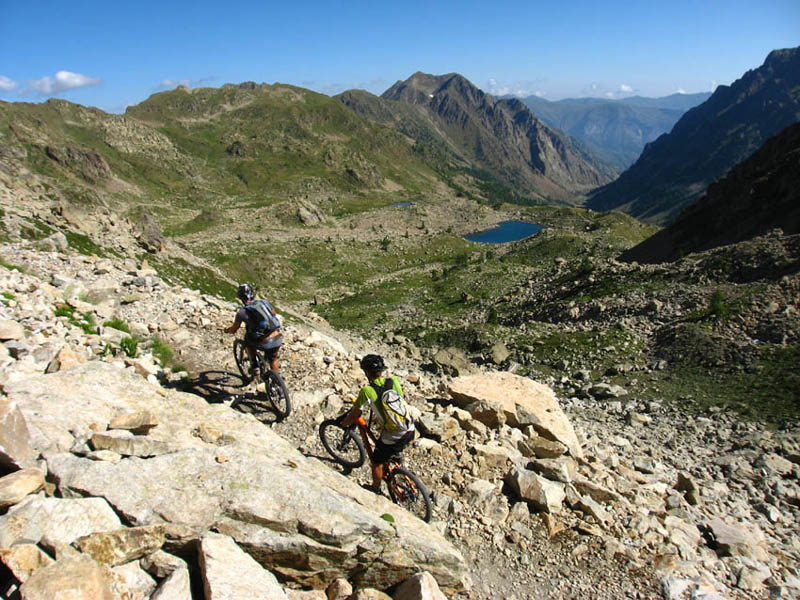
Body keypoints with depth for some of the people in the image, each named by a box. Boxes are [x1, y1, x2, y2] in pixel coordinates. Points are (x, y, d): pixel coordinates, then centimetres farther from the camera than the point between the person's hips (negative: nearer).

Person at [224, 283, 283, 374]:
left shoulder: (242, 312, -2)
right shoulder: (264, 302, 10)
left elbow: (233, 330, 11)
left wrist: (227, 330, 34)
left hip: (265, 343, -4)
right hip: (278, 339, 4)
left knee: (247, 338, 26)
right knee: (273, 359, 29)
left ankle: (253, 365, 25)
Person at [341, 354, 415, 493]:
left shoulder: (367, 391, -11)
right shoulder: (394, 381, 2)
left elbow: (355, 415, -2)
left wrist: (344, 423, 19)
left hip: (393, 437, -4)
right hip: (410, 431, 4)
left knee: (377, 462, 22)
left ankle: (376, 490, 39)